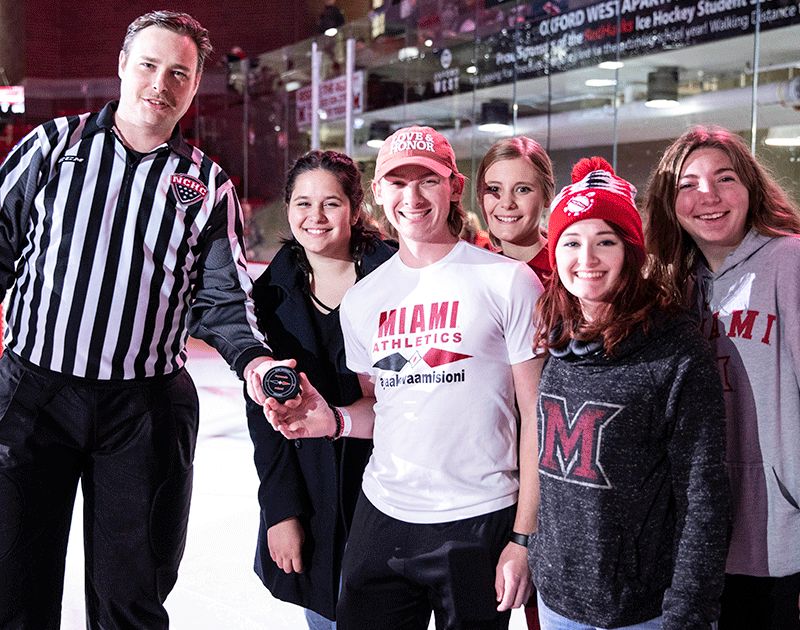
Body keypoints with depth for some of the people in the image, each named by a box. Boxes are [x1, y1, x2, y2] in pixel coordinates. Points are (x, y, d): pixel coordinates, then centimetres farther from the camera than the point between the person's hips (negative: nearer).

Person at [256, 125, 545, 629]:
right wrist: (335, 420, -4)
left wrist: (524, 538, -9)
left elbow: (536, 418, -7)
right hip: (382, 517, 4)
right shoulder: (362, 300, 7)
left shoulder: (507, 281, -7)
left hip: (479, 524, -4)